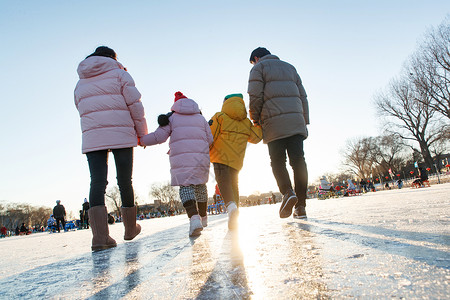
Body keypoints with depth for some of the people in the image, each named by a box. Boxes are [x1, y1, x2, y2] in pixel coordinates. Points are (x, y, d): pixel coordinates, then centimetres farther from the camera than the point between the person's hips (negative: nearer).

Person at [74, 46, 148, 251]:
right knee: (125, 181, 6)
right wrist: (142, 133, 4)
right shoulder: (119, 73, 6)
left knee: (97, 182, -5)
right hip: (121, 134, -3)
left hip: (91, 137, 3)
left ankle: (100, 236, -17)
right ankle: (130, 229, 18)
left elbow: (83, 111, 17)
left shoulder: (81, 83, 22)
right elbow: (135, 105, -2)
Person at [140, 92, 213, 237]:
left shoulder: (172, 118, 10)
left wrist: (141, 140, 14)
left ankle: (194, 217, -25)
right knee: (200, 185, 16)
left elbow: (159, 136, 1)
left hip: (180, 158, -2)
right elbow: (209, 139, 11)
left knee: (185, 186, -3)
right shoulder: (201, 118, 17)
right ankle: (203, 217, 27)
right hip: (201, 157, 3)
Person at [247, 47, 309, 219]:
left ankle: (287, 192, -20)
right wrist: (304, 122, 19)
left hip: (274, 123, -4)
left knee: (277, 161, 3)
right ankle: (300, 206, -4)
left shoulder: (259, 67, 12)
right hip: (296, 121, 4)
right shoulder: (290, 68, 28)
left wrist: (255, 120, 6)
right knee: (298, 160, -1)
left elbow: (255, 96, -4)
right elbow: (302, 97, 20)